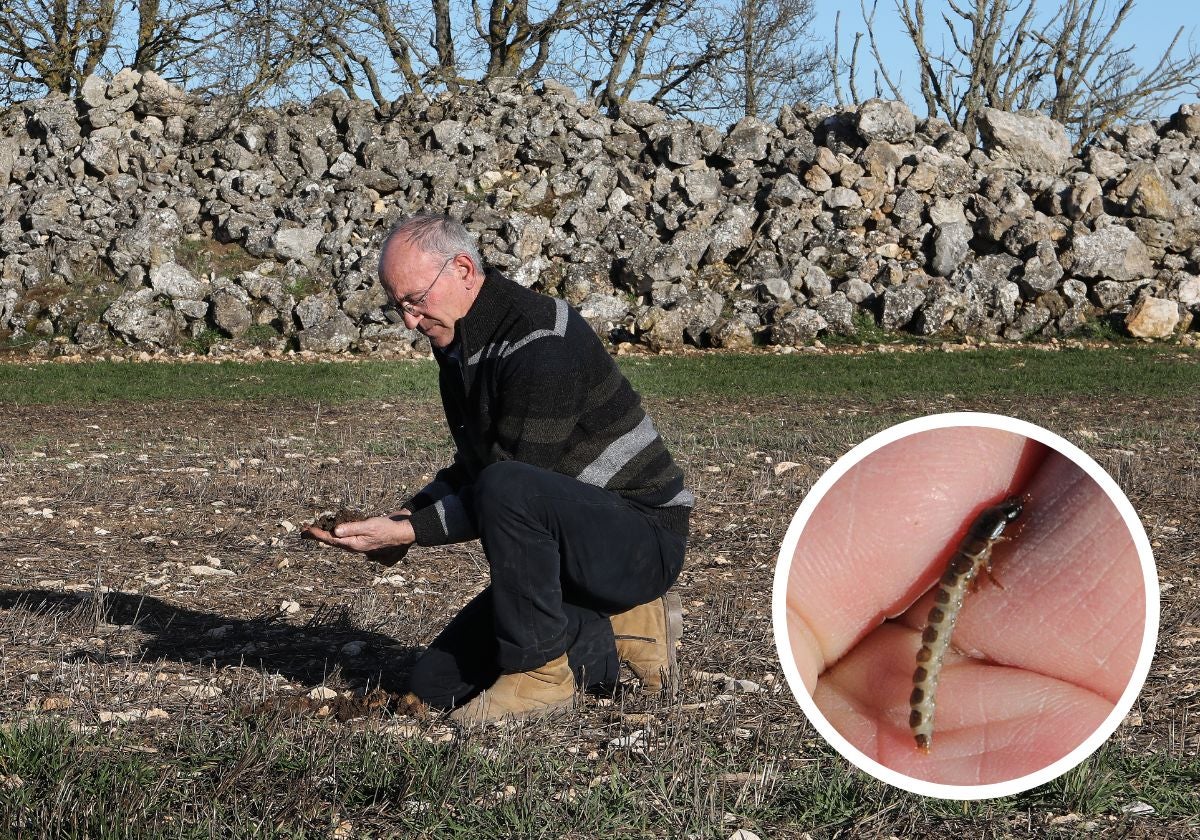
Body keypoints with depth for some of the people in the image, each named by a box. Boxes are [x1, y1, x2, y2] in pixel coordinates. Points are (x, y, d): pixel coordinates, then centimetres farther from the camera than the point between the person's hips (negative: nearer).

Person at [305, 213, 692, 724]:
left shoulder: (540, 341, -22)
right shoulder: (457, 347, 8)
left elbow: (511, 485, -25)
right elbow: (471, 468, 18)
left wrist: (409, 531, -25)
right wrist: (404, 516, 1)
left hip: (643, 536, -9)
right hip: (568, 549, 9)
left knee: (504, 488, -37)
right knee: (437, 683, 4)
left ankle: (542, 668, -20)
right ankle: (619, 635, 7)